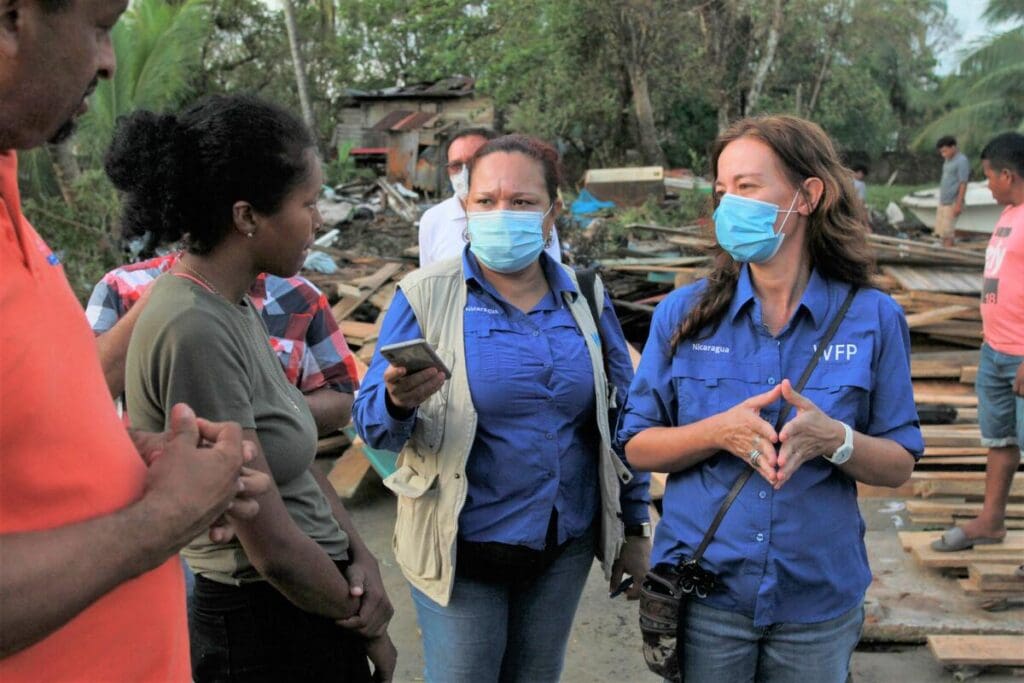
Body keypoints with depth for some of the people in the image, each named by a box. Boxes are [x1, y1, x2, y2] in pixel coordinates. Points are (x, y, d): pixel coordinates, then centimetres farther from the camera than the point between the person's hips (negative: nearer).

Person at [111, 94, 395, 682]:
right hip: (266, 631, -8)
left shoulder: (237, 306, 3)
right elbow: (274, 550, -22)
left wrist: (362, 559, -3)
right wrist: (367, 626, -7)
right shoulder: (195, 330, -25)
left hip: (310, 603, 8)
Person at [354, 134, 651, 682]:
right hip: (461, 546, -3)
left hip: (566, 546, 4)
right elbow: (371, 425, -10)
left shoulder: (585, 297, 0)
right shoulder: (426, 295, -10)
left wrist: (633, 527, 10)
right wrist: (399, 404, -33)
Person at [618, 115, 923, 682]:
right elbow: (637, 447, -3)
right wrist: (719, 432, -21)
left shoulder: (872, 318, -5)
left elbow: (899, 466, -2)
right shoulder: (683, 314, -4)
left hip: (819, 603, 1)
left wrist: (833, 439, -22)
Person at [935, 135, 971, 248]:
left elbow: (963, 184, -16)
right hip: (943, 201, 9)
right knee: (940, 231, 12)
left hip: (952, 203, -9)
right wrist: (941, 199, 18)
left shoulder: (962, 161, -14)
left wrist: (958, 204, -19)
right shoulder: (948, 160, 13)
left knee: (947, 233, -6)